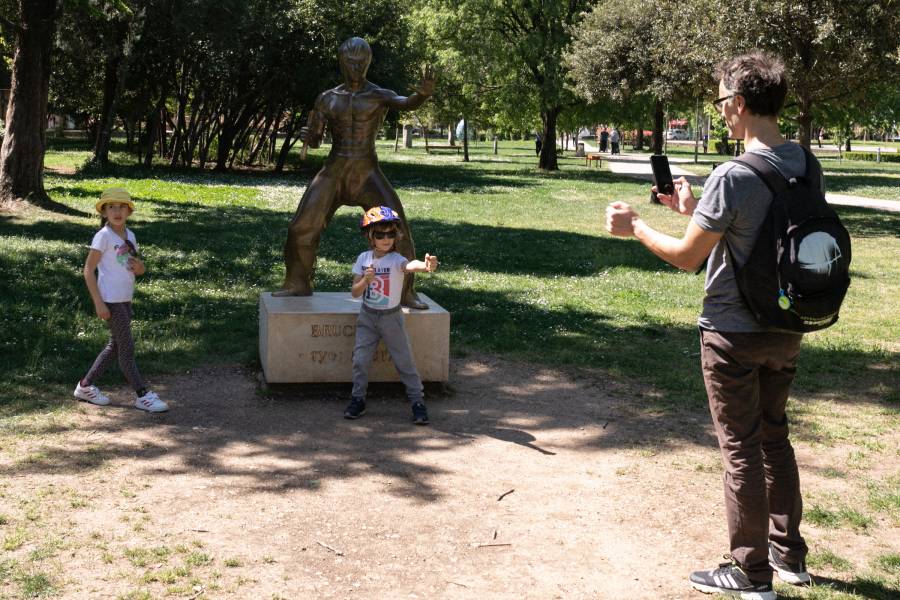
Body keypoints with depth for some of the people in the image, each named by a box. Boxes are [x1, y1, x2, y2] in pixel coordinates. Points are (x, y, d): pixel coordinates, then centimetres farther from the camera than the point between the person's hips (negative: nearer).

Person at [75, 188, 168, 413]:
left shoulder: (129, 236, 9)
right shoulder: (103, 236, -12)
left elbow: (140, 268, 18)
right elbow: (88, 270, -13)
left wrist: (139, 267, -8)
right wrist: (98, 303, -18)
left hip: (125, 299, 8)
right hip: (111, 300, -8)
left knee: (115, 346, 16)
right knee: (126, 347, -3)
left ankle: (86, 386, 26)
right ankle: (142, 395, 2)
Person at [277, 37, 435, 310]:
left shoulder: (380, 96, -2)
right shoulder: (327, 98, 9)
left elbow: (408, 103, -24)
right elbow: (315, 141, 12)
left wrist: (423, 93, -48)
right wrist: (306, 136, -13)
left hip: (367, 174, -3)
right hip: (333, 173, 3)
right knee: (302, 229, 1)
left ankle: (405, 293, -4)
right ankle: (299, 285, 23)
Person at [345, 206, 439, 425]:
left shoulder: (396, 260, -18)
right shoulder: (364, 259, -5)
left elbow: (409, 265, -44)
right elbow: (354, 292, -2)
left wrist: (426, 266, -66)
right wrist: (366, 280, -23)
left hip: (391, 317, -3)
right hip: (367, 316, 3)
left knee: (404, 360, 2)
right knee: (360, 358, 3)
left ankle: (417, 401, 12)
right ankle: (358, 399, 19)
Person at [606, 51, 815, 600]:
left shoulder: (734, 177, -23)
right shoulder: (805, 166, 0)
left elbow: (687, 257, -14)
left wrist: (634, 227, 1)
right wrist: (695, 210, 18)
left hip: (734, 333, -7)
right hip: (786, 330, 7)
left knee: (742, 450, 5)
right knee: (775, 437, 21)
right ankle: (790, 555, 32)